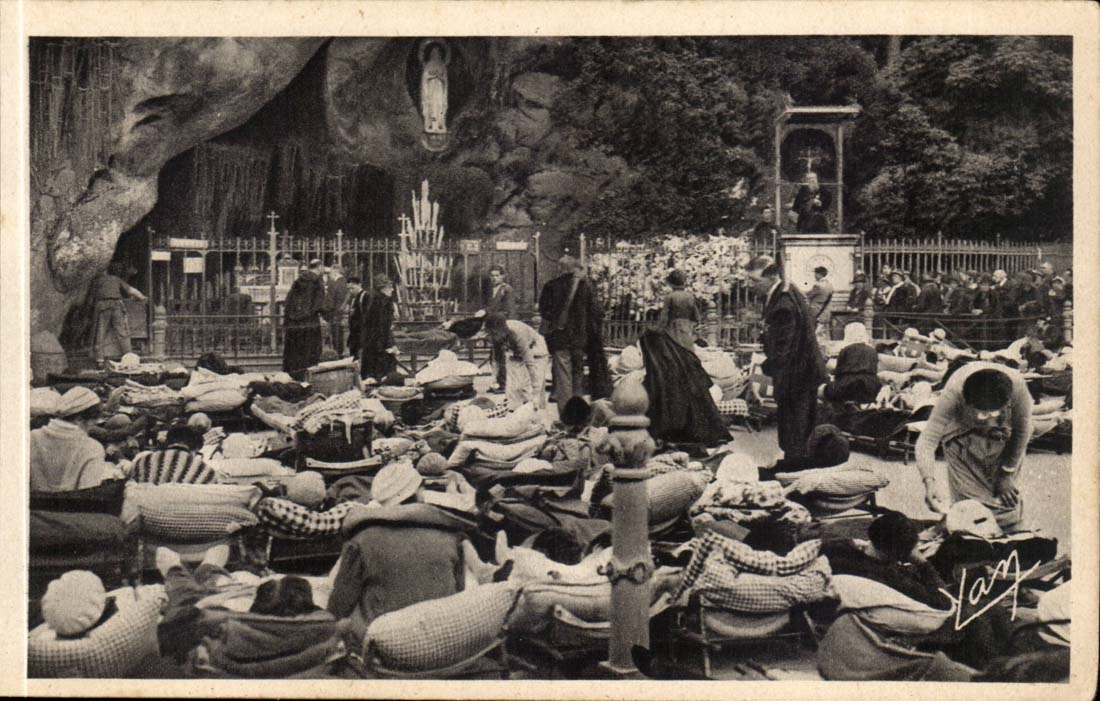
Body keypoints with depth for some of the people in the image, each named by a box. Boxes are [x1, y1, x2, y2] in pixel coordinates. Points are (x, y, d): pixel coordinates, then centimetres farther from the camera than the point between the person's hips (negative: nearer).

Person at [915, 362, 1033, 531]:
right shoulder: (954, 392, -39)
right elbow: (927, 440, -42)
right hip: (962, 434, -1)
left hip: (1003, 441, 1)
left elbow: (1022, 431, -15)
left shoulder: (1017, 386, -35)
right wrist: (930, 481, -58)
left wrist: (1007, 473, -8)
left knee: (1007, 519, -1)